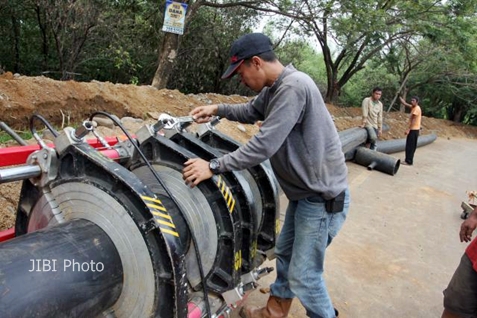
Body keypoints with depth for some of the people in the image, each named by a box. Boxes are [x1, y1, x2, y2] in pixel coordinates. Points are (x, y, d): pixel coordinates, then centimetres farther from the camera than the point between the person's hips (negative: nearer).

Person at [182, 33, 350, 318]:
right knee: (285, 253, 21)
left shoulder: (293, 86, -25)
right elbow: (251, 112, 24)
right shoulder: (274, 87, 6)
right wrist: (217, 109, 10)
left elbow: (264, 144, -29)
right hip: (304, 191, 10)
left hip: (322, 197, -10)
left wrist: (214, 167, -23)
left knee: (303, 275, 1)